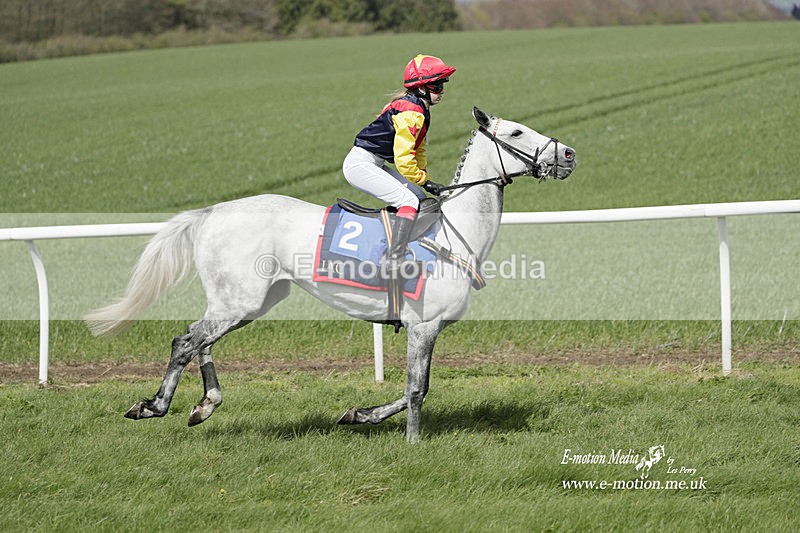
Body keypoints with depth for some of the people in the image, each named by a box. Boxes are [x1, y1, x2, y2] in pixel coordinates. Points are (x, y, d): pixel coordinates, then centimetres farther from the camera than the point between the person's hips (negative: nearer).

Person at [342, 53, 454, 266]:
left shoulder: (420, 109, 12)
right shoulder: (411, 112, -21)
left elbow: (418, 150, 21)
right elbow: (403, 158, -24)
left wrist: (423, 177, 9)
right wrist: (424, 181, -13)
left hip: (375, 164, 11)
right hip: (360, 164, -11)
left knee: (419, 198, 10)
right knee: (410, 201, -20)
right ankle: (395, 261, -30)